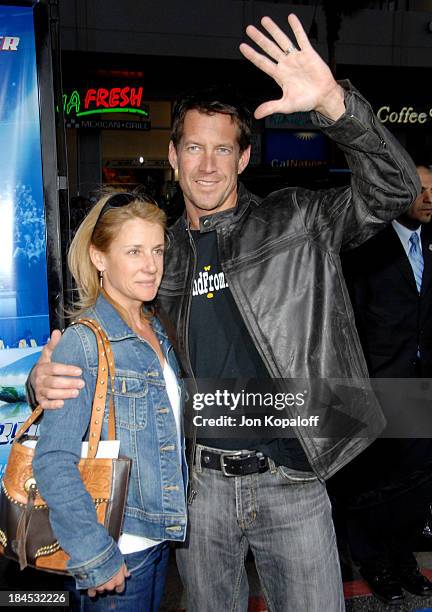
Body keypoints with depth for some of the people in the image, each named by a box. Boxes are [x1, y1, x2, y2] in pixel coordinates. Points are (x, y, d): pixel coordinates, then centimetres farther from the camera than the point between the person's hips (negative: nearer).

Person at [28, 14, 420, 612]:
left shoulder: (294, 222, -3)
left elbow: (394, 187, -13)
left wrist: (332, 102, -28)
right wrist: (48, 376, -13)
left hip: (290, 481, -2)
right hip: (201, 484, 3)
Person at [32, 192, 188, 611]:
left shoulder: (158, 333, 4)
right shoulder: (82, 344, -20)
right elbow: (53, 464, -23)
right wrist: (96, 557, -20)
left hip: (160, 536, 7)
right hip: (115, 552, -7)